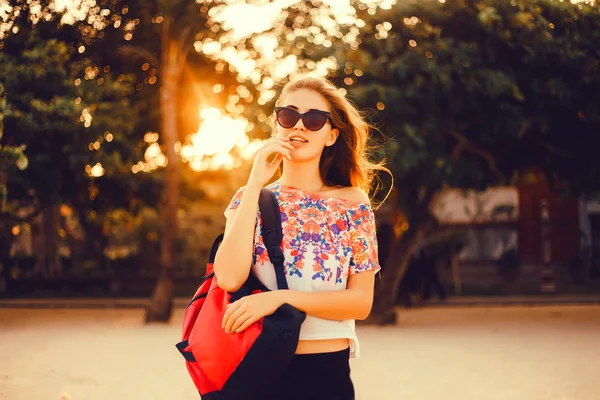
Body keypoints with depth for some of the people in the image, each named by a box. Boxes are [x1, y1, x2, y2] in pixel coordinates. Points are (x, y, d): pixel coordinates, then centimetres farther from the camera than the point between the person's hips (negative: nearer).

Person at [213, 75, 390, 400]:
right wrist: (255, 183, -14)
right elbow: (229, 279, -15)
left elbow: (361, 301, -8)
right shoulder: (251, 198, 1)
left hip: (327, 373, -1)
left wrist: (281, 297, -19)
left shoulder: (352, 203, -3)